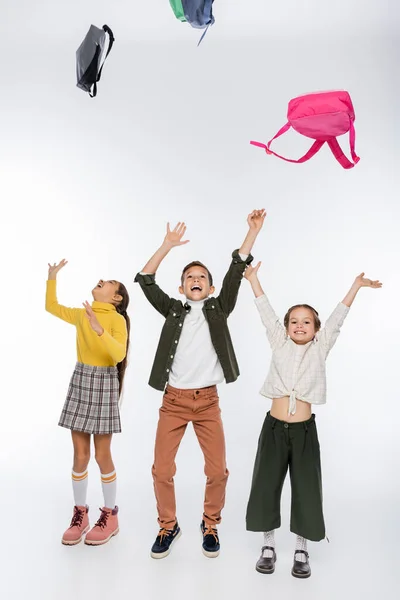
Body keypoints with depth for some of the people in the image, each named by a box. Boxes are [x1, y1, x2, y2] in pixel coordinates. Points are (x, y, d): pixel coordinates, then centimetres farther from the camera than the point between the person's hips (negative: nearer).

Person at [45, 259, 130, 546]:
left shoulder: (117, 319, -9)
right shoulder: (81, 314, 8)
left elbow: (119, 354, -23)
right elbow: (52, 307, 24)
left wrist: (99, 329, -33)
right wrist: (53, 277, 16)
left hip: (104, 383, -5)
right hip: (80, 380, 5)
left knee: (102, 454, 3)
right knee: (80, 454, 9)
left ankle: (110, 515, 20)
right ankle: (80, 514, 22)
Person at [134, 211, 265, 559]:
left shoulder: (219, 309, 5)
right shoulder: (173, 310, 6)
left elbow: (237, 271, -3)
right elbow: (145, 280, -4)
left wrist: (254, 231, -8)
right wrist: (168, 245, -9)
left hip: (208, 401, 0)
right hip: (173, 400, 0)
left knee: (218, 470, 2)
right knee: (162, 470, 2)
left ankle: (210, 524, 29)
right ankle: (168, 526, 27)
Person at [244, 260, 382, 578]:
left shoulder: (320, 349, 3)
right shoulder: (279, 345, 3)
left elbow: (336, 320, -1)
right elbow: (267, 312, 1)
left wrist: (356, 286, -2)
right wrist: (252, 277, 2)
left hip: (304, 430, 0)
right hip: (274, 427, 1)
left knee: (306, 490, 8)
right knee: (266, 487, 8)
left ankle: (302, 551, 27)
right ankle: (268, 546, 27)